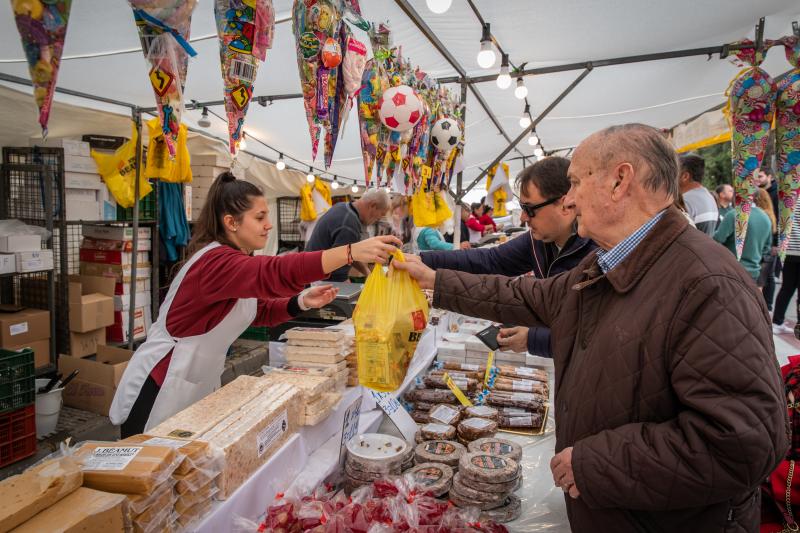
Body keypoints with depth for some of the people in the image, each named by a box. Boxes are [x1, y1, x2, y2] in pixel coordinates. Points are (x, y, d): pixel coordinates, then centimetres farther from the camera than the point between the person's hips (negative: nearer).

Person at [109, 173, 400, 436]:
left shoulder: (238, 260, 3)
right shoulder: (216, 262, -27)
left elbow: (259, 310, 9)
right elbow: (276, 273, -44)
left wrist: (302, 302, -10)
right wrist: (351, 252, -51)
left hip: (199, 385, 9)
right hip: (160, 389, -9)